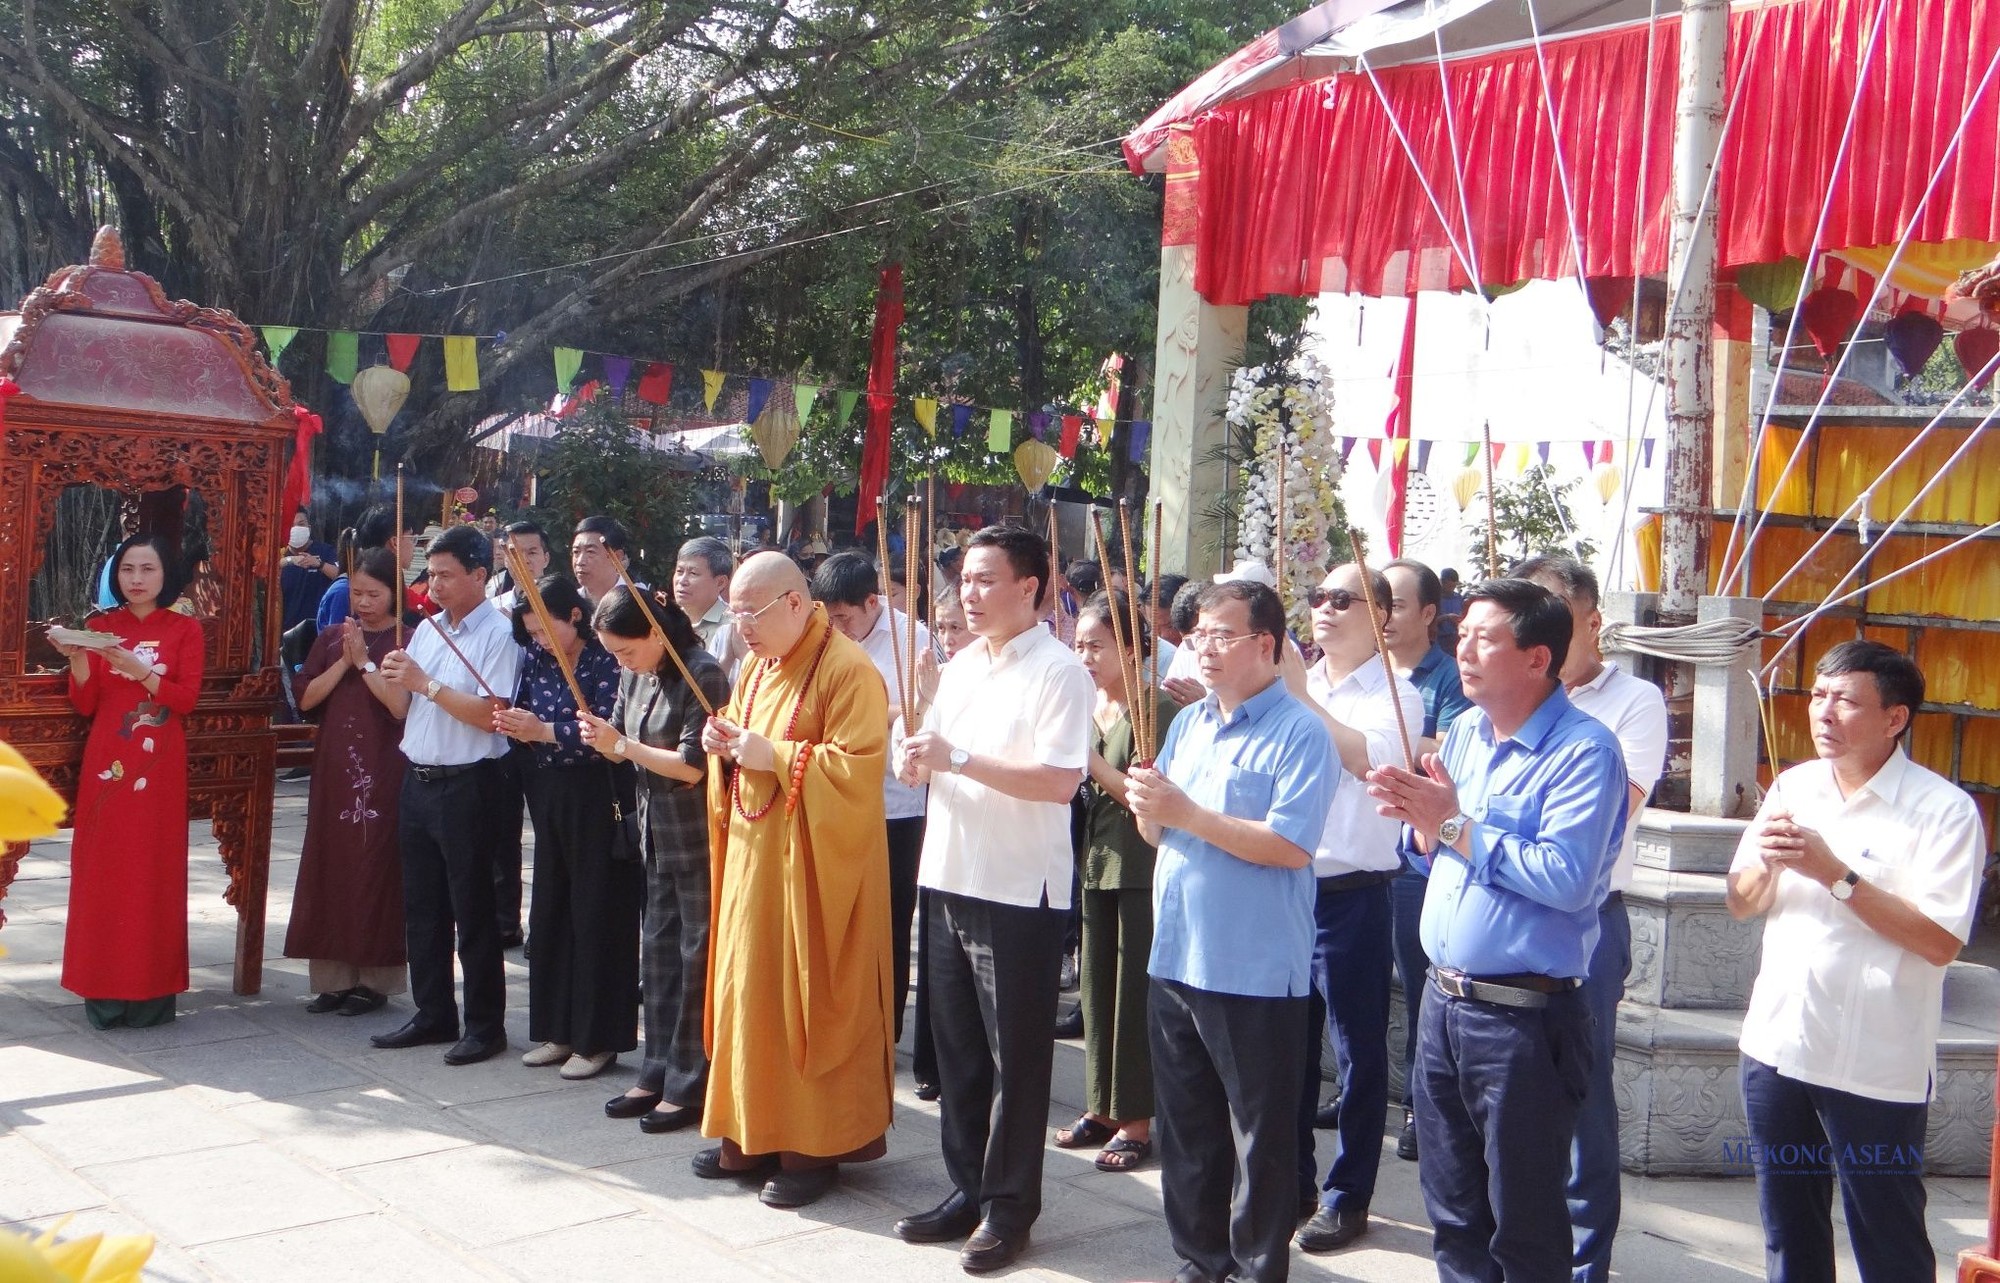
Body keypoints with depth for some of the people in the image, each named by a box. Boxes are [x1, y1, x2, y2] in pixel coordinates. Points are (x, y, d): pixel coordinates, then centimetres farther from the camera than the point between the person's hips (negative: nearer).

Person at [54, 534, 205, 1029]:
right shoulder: (100, 627, 8)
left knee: (154, 873, 0)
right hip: (107, 765, 2)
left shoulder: (185, 630, 3)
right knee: (102, 871, 0)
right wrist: (77, 658, -15)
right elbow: (85, 705, 2)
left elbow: (187, 698, -8)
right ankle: (104, 992, 6)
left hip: (159, 770, -2)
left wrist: (138, 669, -20)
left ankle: (150, 991, 5)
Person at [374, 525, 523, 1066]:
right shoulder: (427, 629, 12)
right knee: (421, 905, 14)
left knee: (472, 910, 1)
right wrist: (392, 678, -4)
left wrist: (426, 682, -19)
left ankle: (486, 1025, 11)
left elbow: (490, 715, -21)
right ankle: (433, 1015, 26)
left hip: (466, 784, -8)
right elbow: (406, 708, 16)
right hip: (418, 778, 8)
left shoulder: (498, 635, -11)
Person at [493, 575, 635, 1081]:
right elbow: (525, 710, 14)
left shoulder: (605, 661, -13)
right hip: (548, 794, 7)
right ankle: (557, 1029, 24)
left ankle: (598, 1038, 10)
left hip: (596, 796, -7)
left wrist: (544, 731, -24)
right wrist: (515, 726, -8)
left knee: (596, 913, 0)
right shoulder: (536, 658, 8)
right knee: (549, 911, 12)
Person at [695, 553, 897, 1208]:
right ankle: (752, 1133, 22)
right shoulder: (758, 667, 13)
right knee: (749, 988, 11)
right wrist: (726, 746, 0)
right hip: (752, 856, 8)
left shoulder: (848, 670, -14)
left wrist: (772, 755, -21)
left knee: (806, 1000, -2)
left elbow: (859, 767, -21)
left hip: (813, 865, -8)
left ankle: (816, 1145, 9)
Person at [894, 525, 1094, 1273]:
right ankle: (968, 1189, 26)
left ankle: (1009, 1207, 14)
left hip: (1018, 890, -7)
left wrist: (958, 759, -22)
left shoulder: (1058, 671, -11)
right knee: (957, 1047, 14)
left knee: (1015, 1056, 3)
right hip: (948, 877, 7)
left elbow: (1061, 780, -22)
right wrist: (918, 761, -5)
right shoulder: (960, 667, 12)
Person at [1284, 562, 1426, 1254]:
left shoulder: (1395, 695, -5)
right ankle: (1291, 1182, 28)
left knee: (1358, 1051, 5)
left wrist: (1303, 698, -21)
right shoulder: (1293, 688, 12)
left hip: (1352, 895, -6)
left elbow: (1371, 756, -24)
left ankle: (1347, 1198, 16)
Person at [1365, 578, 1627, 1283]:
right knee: (1452, 1210, 19)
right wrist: (1421, 818, -5)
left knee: (1524, 1225, 7)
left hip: (1523, 1015, -7)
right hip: (1444, 1003, 7)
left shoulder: (1584, 749, -15)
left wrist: (1453, 825, -20)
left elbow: (1566, 876, -28)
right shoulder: (1463, 734, 9)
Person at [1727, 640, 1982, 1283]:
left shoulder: (1944, 811, -11)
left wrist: (1835, 873, -21)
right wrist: (1766, 862, -10)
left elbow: (1940, 941, -19)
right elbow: (1741, 903, 12)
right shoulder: (1792, 788, 7)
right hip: (1777, 1045, 6)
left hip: (1876, 1067, -5)